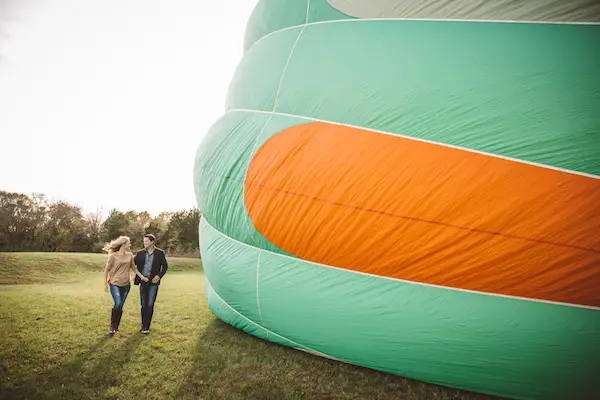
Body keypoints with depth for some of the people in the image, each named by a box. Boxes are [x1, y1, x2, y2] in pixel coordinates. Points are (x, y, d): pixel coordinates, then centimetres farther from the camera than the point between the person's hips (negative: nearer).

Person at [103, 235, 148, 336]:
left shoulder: (130, 255, 4)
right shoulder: (113, 256, -9)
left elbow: (133, 268, 14)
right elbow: (107, 270, -2)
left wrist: (142, 276, 9)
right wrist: (105, 283, -2)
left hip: (126, 284, 4)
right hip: (115, 284, -4)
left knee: (120, 306, 8)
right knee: (117, 304, -18)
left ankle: (116, 327, 24)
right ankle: (112, 327, 0)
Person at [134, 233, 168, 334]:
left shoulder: (160, 253, -1)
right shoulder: (140, 253, 6)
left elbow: (165, 266, 3)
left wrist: (159, 276, -10)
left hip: (153, 282, -3)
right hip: (143, 281, 3)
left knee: (150, 305, -4)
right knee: (143, 305, 10)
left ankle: (146, 327, 4)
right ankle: (144, 324, 24)